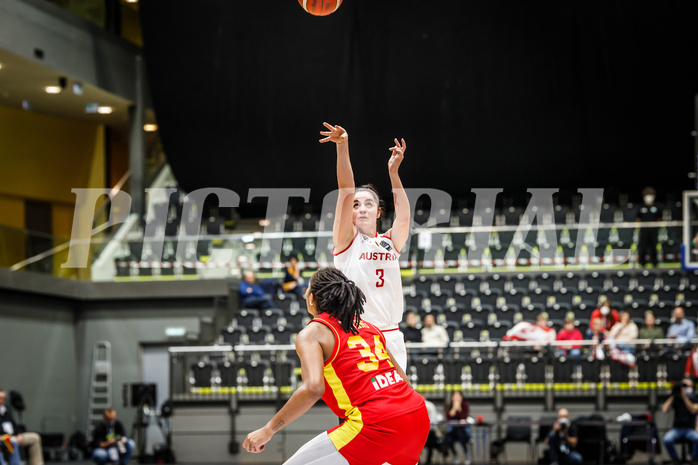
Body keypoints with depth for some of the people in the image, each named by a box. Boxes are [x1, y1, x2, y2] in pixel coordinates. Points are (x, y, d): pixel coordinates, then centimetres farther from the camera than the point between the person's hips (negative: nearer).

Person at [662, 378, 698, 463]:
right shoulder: (675, 399, 9)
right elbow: (665, 410, -4)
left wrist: (684, 397, -21)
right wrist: (672, 396, -5)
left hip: (690, 429, -1)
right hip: (676, 428, 1)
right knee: (667, 440, -32)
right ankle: (675, 460, -9)